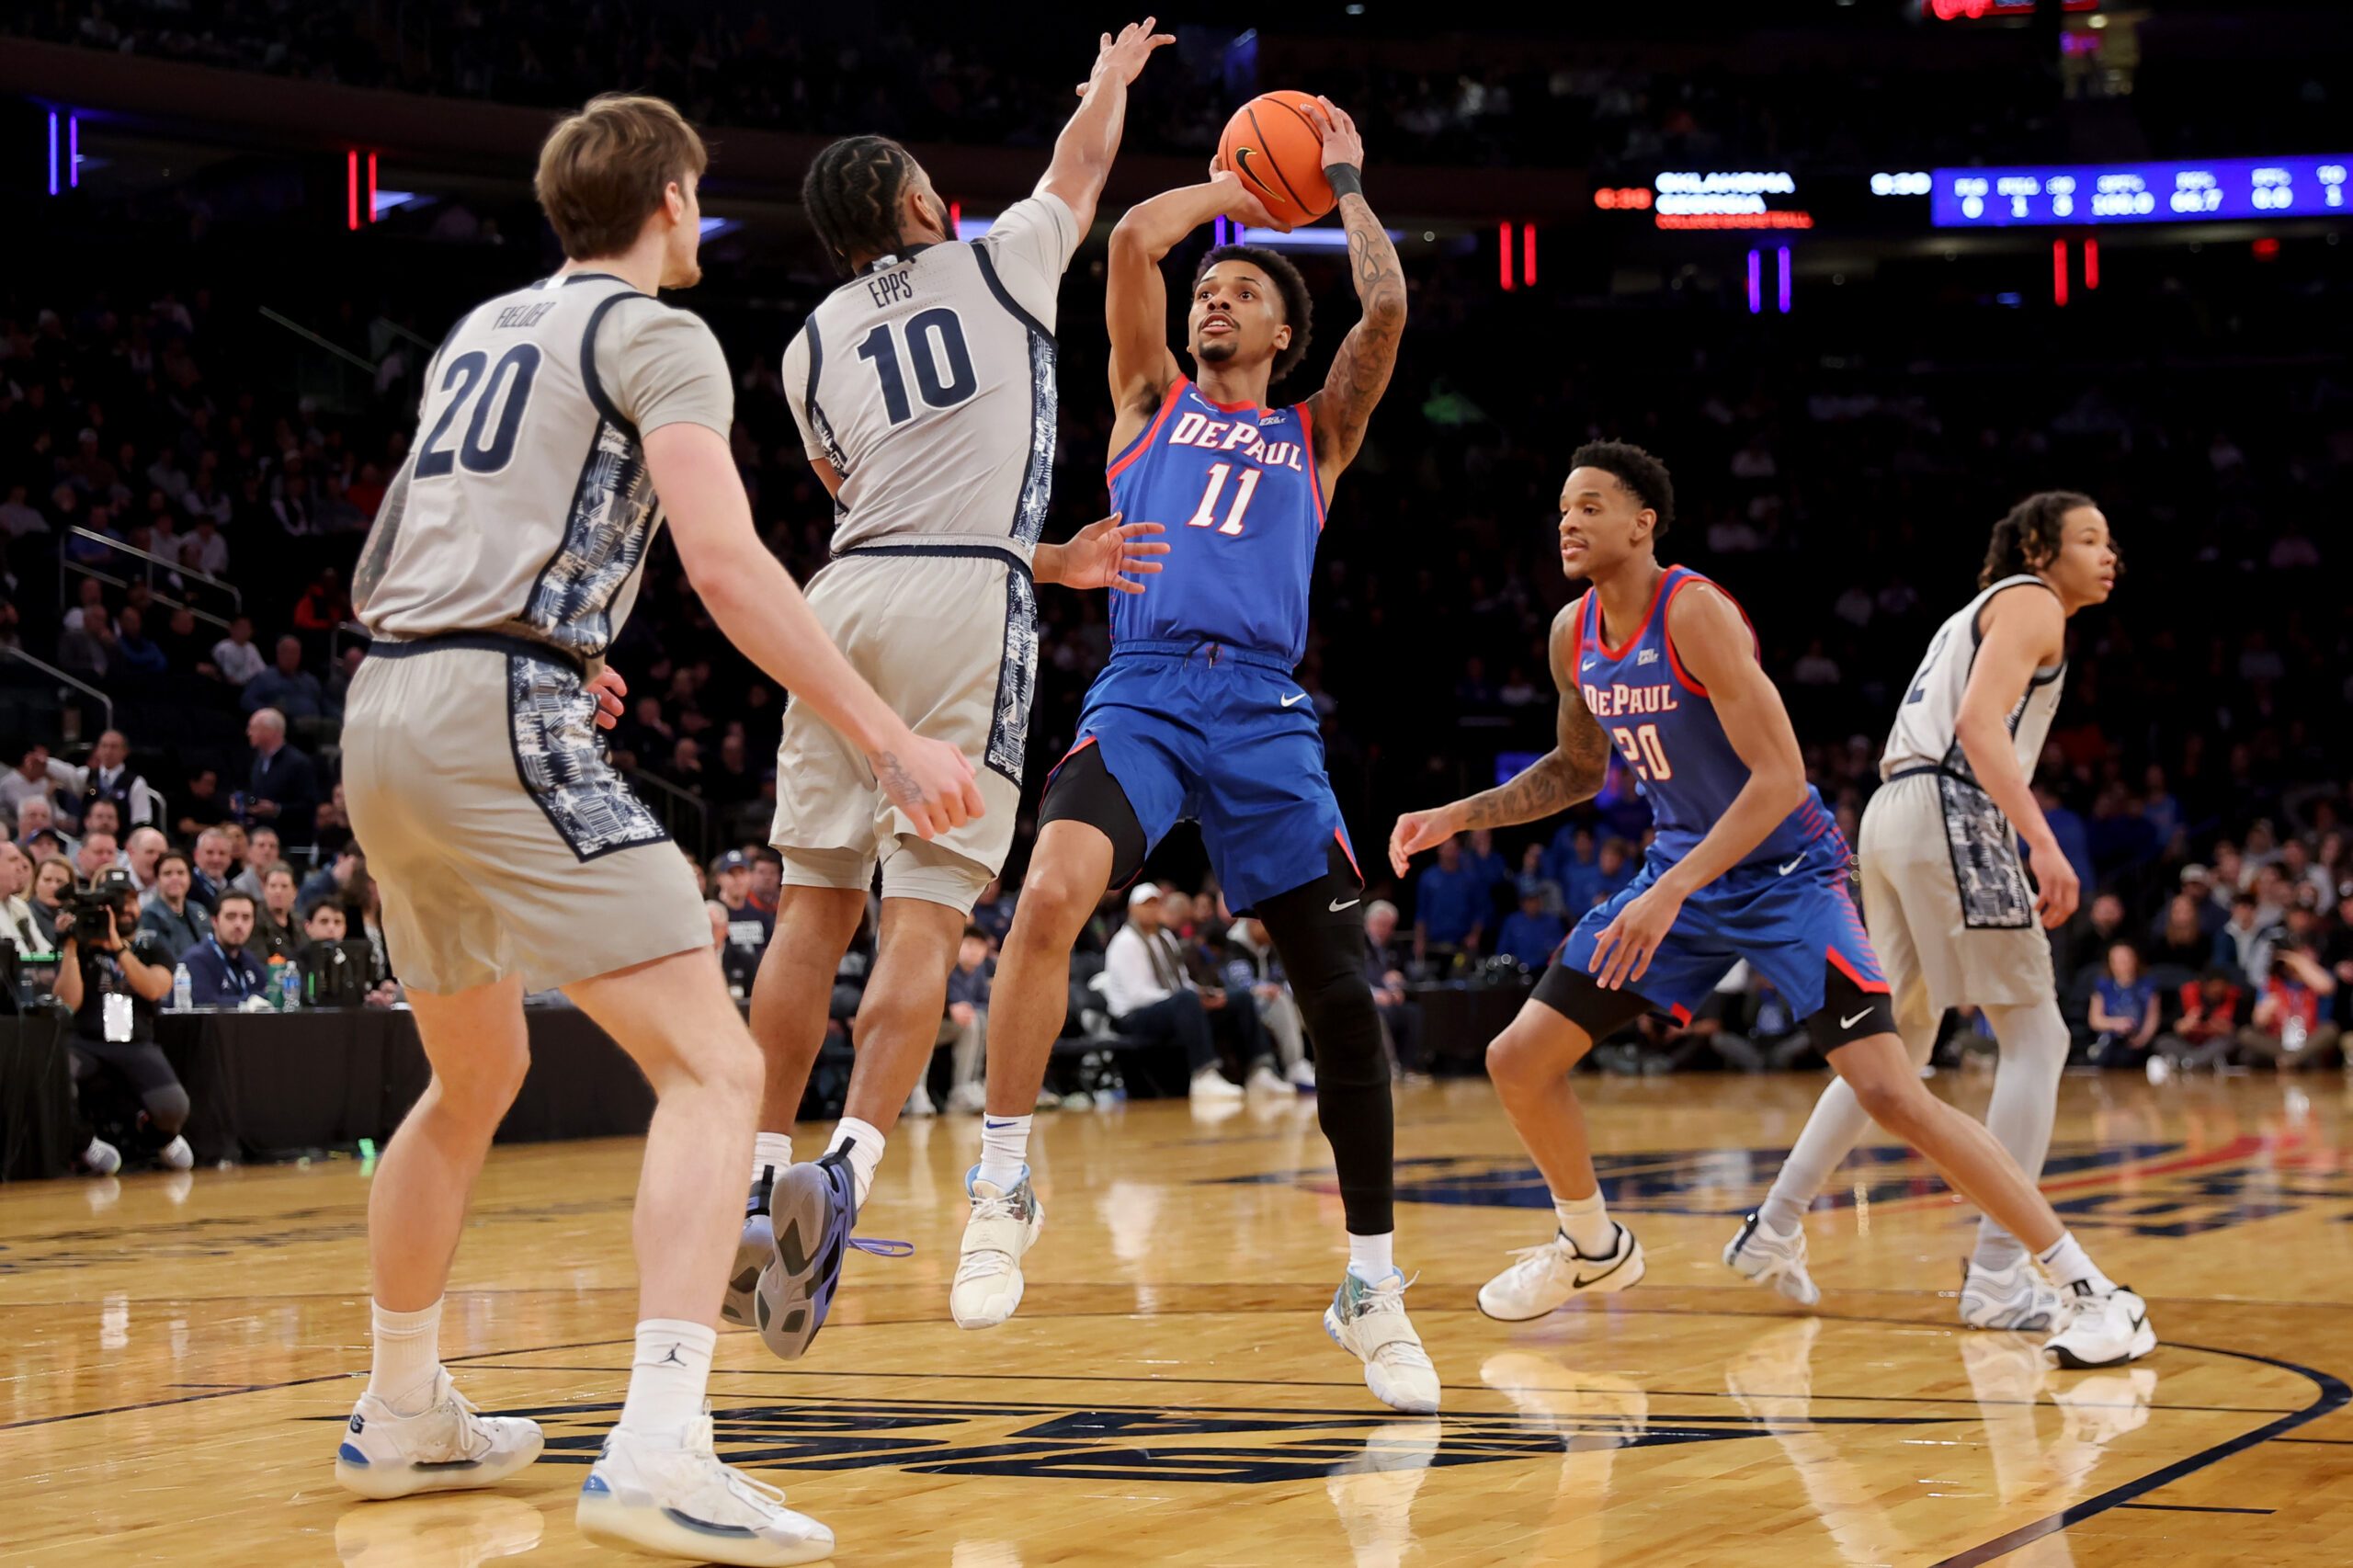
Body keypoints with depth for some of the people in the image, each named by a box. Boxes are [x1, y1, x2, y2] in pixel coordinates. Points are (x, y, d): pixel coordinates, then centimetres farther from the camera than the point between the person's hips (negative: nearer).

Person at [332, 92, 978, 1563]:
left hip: (386, 718, 9)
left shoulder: (484, 329, 23)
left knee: (475, 1080, 27)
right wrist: (892, 741, -18)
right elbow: (725, 561, -16)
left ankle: (402, 1416, 37)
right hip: (504, 719, -9)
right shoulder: (654, 335, -2)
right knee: (713, 1067, -13)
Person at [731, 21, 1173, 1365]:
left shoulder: (812, 348, 20)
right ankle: (846, 1169, -25)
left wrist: (1048, 562, 31)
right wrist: (1113, 77, 51)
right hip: (969, 606, -4)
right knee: (926, 914, -10)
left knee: (816, 902, 9)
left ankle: (765, 1183, 8)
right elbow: (1083, 163, 31)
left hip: (849, 596, 4)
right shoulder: (997, 266, 12)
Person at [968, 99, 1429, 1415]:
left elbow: (1388, 308, 6)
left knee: (1343, 994, -3)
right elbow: (1133, 241, 9)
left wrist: (1346, 183, 19)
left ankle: (1374, 1284, 10)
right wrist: (1237, 188, 24)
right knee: (1054, 891, -31)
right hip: (1143, 695, -1)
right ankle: (1004, 1188, -20)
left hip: (1267, 714, 1)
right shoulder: (1154, 400, 22)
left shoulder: (1316, 437, 22)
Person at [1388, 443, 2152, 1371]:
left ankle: (2095, 1293, -15)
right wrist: (1459, 816, 10)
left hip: (1784, 873, -8)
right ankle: (1591, 1247, 31)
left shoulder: (1695, 614, -22)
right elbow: (1578, 770, 21)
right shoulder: (1574, 635, 2)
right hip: (1682, 873, 8)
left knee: (1891, 1093, -20)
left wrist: (1671, 893, -32)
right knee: (1517, 1061, 5)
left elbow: (1781, 778, -26)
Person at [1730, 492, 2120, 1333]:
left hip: (1892, 813, 10)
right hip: (1953, 815, -10)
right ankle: (1998, 1276, -12)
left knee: (1899, 1046, 19)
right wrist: (2043, 843, -25)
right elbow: (1978, 721, -17)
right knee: (2036, 1037, -6)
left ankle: (1773, 1230, 19)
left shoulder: (1983, 612, 27)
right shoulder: (2031, 602, -1)